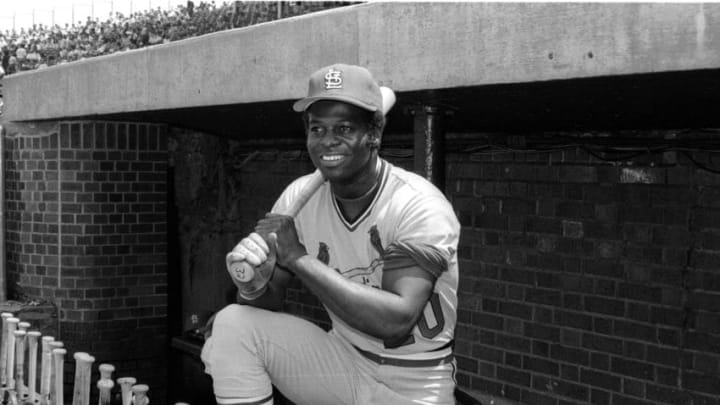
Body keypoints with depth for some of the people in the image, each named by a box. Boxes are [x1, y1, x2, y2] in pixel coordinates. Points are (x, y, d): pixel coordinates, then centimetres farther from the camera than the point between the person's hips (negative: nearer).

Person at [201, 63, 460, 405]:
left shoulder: (420, 206, -19)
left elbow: (397, 320, -30)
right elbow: (267, 301, -1)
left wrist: (298, 257, -28)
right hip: (344, 364, 4)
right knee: (233, 325, -14)